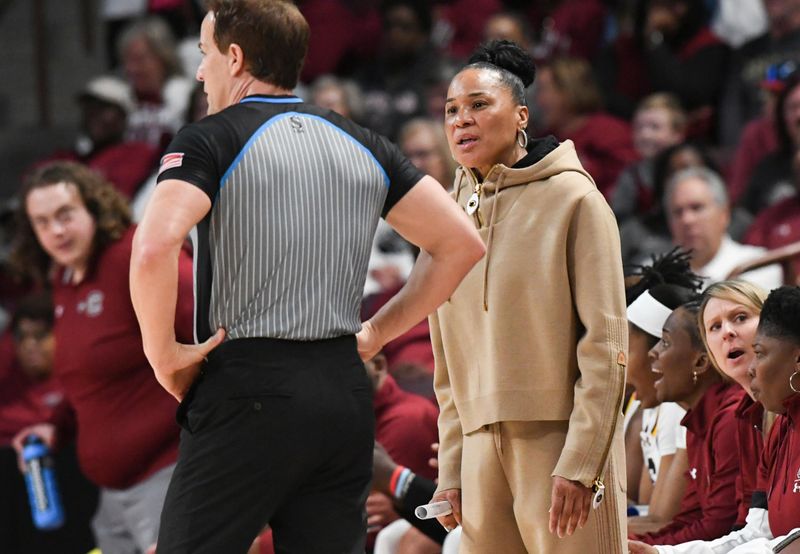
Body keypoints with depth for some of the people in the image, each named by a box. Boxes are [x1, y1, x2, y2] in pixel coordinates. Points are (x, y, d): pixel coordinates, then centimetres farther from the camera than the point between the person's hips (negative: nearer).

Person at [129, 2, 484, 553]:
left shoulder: (211, 140, -4)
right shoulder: (364, 145, 13)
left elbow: (153, 251, -21)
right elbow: (460, 243, 13)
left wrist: (164, 353, -8)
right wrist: (377, 333, 15)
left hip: (247, 389, -5)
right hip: (346, 392, 6)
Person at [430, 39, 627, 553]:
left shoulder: (571, 199, -3)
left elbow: (605, 346, -9)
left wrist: (580, 463, -15)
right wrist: (452, 472, 9)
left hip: (561, 442, -5)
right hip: (483, 448, 5)